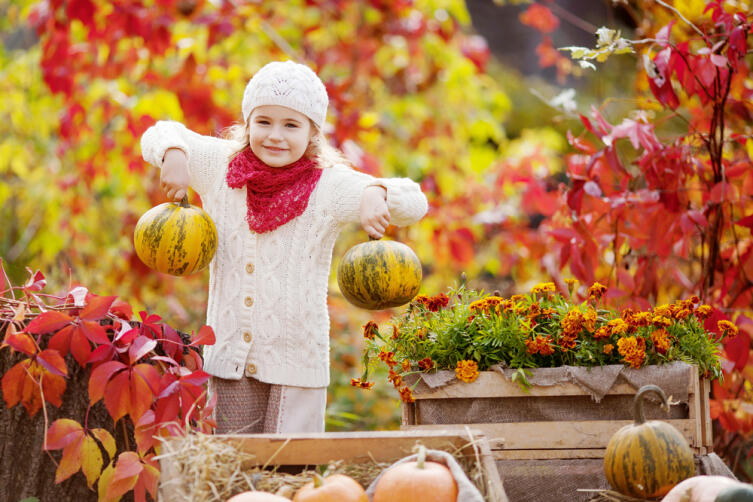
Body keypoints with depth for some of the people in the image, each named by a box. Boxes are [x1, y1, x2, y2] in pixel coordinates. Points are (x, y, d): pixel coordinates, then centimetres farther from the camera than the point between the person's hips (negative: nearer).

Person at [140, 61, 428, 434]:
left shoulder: (330, 185, -8)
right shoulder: (219, 165, 1)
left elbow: (413, 204, -15)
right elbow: (162, 134, 15)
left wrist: (376, 194, -38)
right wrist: (173, 154, -9)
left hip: (297, 358, -3)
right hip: (229, 355, 3)